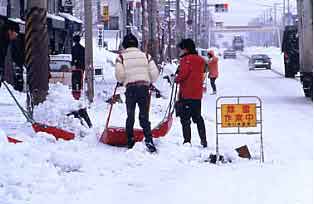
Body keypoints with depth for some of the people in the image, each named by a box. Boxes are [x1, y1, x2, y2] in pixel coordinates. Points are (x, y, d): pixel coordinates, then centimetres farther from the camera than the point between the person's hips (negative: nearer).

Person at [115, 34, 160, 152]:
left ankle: (130, 141, 15)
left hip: (130, 88, -1)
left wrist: (122, 80, 13)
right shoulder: (145, 56, 7)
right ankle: (149, 140, -14)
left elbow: (119, 74, -9)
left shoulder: (122, 57, 2)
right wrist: (149, 82, 20)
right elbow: (154, 72, 2)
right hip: (144, 87, 1)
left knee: (130, 116, 13)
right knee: (144, 116, 3)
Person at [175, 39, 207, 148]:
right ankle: (203, 140, 16)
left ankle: (187, 140, -7)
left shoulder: (187, 59, -12)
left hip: (186, 94, -8)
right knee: (198, 117, 16)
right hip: (198, 94, 8)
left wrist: (177, 79, 2)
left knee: (185, 117, -3)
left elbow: (183, 74, -18)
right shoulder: (200, 60, 13)